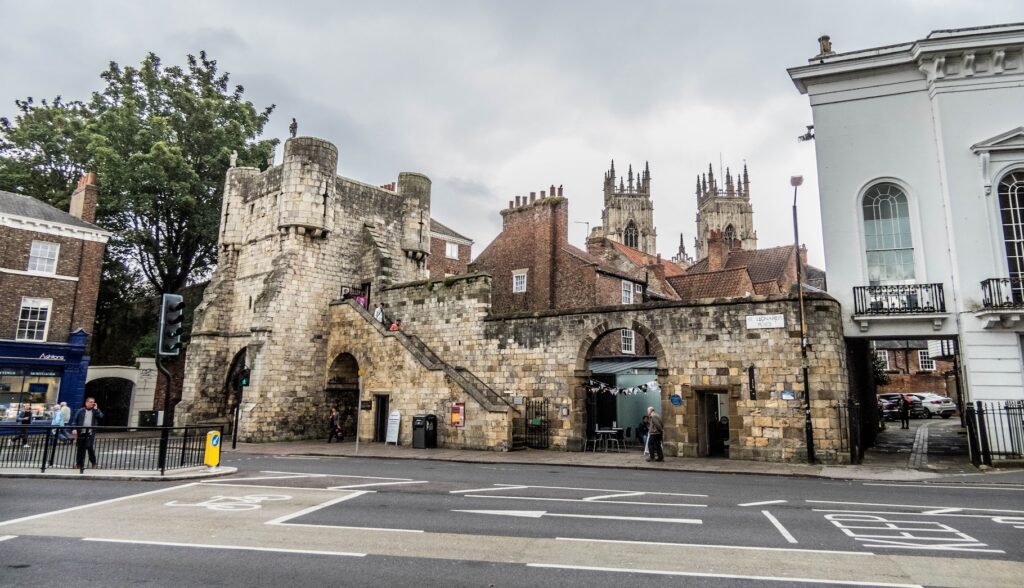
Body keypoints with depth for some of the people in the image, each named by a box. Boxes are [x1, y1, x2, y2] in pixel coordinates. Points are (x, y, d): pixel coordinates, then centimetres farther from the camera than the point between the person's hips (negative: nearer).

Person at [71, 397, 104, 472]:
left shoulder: (96, 411, 13)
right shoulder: (80, 411, 10)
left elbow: (101, 417, -3)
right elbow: (74, 420, 5)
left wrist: (96, 409, -5)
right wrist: (74, 429, -8)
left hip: (90, 432, -1)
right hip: (81, 432, 1)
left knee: (89, 446, -17)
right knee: (80, 449, 5)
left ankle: (93, 461, 2)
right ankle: (81, 466, 15)